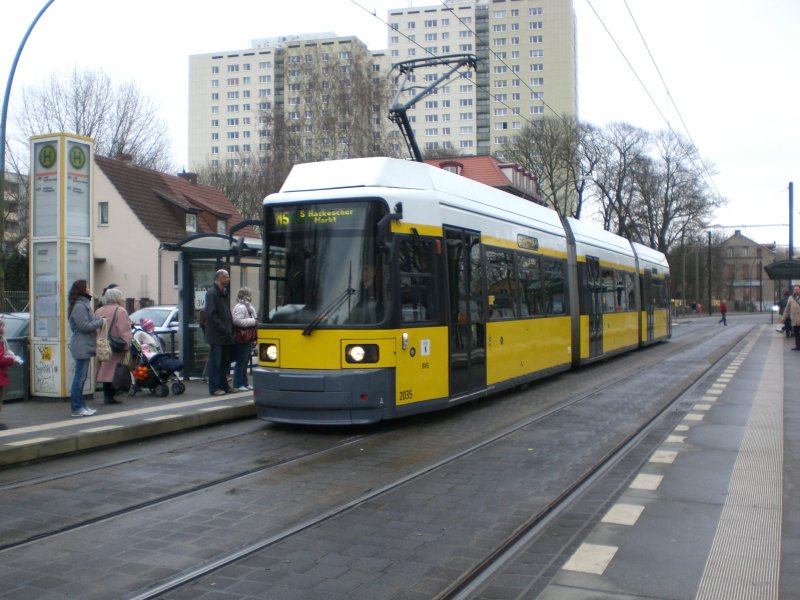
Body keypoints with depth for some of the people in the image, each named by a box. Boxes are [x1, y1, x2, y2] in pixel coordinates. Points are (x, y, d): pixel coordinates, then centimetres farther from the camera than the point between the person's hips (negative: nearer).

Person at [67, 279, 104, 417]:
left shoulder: (83, 305, 17)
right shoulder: (79, 306, -15)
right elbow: (84, 326, -19)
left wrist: (98, 319, 6)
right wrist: (101, 321, -10)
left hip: (84, 346, 10)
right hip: (82, 346, -10)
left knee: (81, 377, 13)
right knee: (80, 377, -7)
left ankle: (81, 405, 19)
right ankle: (77, 408, -3)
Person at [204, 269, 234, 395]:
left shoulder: (224, 293, 16)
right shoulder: (211, 293, -11)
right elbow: (211, 315, -18)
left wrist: (230, 328, 10)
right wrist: (223, 329, -19)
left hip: (226, 335, 8)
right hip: (216, 335, -8)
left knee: (225, 361, 12)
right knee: (215, 362, -3)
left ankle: (223, 385, 19)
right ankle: (214, 388, 1)